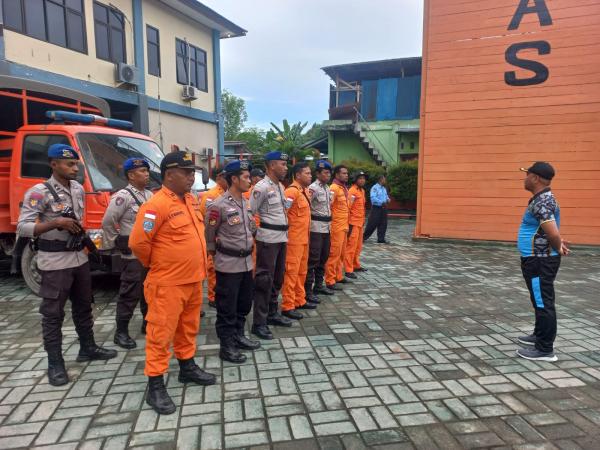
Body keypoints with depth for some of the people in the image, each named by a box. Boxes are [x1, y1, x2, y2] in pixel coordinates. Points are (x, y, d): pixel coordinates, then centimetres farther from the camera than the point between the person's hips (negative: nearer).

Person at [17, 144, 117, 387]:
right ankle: (55, 363, 15)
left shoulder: (78, 189, 7)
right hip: (55, 262, -7)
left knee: (83, 306, 17)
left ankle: (87, 348, 32)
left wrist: (82, 234, 10)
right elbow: (22, 228, -18)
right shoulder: (39, 192, -14)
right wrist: (56, 223, -27)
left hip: (79, 257, 7)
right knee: (53, 313, 3)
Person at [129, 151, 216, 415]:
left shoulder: (191, 200, 7)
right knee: (161, 333, 3)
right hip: (168, 283, -8)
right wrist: (156, 264, -2)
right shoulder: (156, 205, -19)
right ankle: (155, 386, 15)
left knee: (188, 327, 20)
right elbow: (138, 242, -18)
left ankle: (187, 368, 38)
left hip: (193, 279, 8)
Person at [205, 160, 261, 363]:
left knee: (244, 303, 18)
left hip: (246, 261, 8)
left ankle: (238, 336, 34)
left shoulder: (246, 202, 7)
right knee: (227, 307, 4)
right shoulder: (219, 205, -16)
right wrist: (217, 254, 4)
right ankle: (227, 346, 16)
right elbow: (208, 234, -6)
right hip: (228, 264, -7)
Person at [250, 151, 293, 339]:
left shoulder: (280, 186, 14)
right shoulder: (261, 187, -13)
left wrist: (283, 231, 15)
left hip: (281, 237, 9)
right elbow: (249, 213, -14)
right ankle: (259, 323, 4)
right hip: (268, 239, -8)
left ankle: (272, 313, 29)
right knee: (264, 280, -4)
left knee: (277, 278, 15)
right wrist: (259, 228, -8)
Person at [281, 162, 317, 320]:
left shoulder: (305, 190, 12)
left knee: (302, 271, 17)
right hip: (294, 238, -9)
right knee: (291, 272, -3)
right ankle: (287, 306, 5)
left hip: (304, 238, 9)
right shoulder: (292, 191, -17)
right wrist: (287, 232, -15)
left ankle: (299, 300, 29)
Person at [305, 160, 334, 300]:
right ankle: (308, 290, -1)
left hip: (326, 227, 9)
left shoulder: (327, 188, 15)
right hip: (316, 227, -8)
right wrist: (310, 222, -19)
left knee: (323, 258, 15)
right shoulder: (313, 188, -12)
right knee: (313, 259, -6)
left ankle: (318, 285, 28)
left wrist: (329, 223, 19)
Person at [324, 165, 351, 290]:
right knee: (334, 253, -4)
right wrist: (331, 222, -18)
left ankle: (338, 276, 28)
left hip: (344, 226, 9)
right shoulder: (334, 188, -14)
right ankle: (330, 281, 2)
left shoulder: (345, 188, 15)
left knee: (341, 253, 16)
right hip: (336, 227, -9)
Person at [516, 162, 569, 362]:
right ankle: (540, 335, 36)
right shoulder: (541, 199, 12)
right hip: (537, 259, 11)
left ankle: (545, 349, 5)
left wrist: (558, 248, -11)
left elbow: (553, 234, -29)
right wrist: (559, 246, 15)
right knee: (541, 301, 21)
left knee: (543, 303, -3)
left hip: (540, 261, -11)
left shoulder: (542, 202, -22)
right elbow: (552, 231, 25)